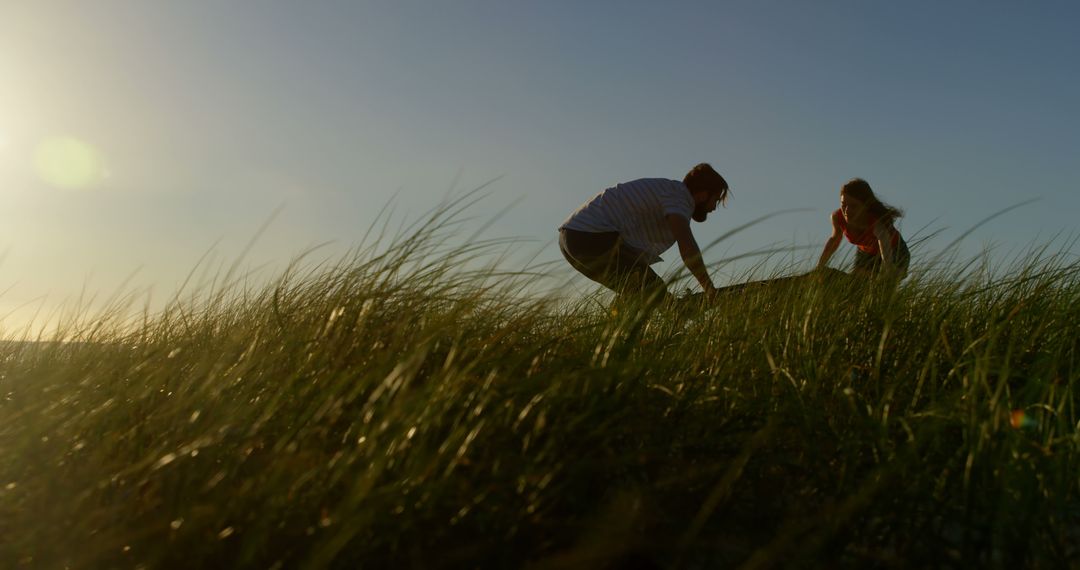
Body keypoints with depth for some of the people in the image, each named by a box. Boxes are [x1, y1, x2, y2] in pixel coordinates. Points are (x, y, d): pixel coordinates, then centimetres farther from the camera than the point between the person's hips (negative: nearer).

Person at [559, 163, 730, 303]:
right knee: (654, 291, -8)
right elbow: (686, 245, -22)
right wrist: (709, 289, -14)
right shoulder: (679, 193, -4)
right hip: (593, 236, -11)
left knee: (632, 291, 20)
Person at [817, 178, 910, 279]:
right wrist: (819, 268, -1)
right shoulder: (837, 217, -26)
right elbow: (835, 238, -2)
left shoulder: (878, 222, -40)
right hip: (865, 253, 4)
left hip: (895, 253, -4)